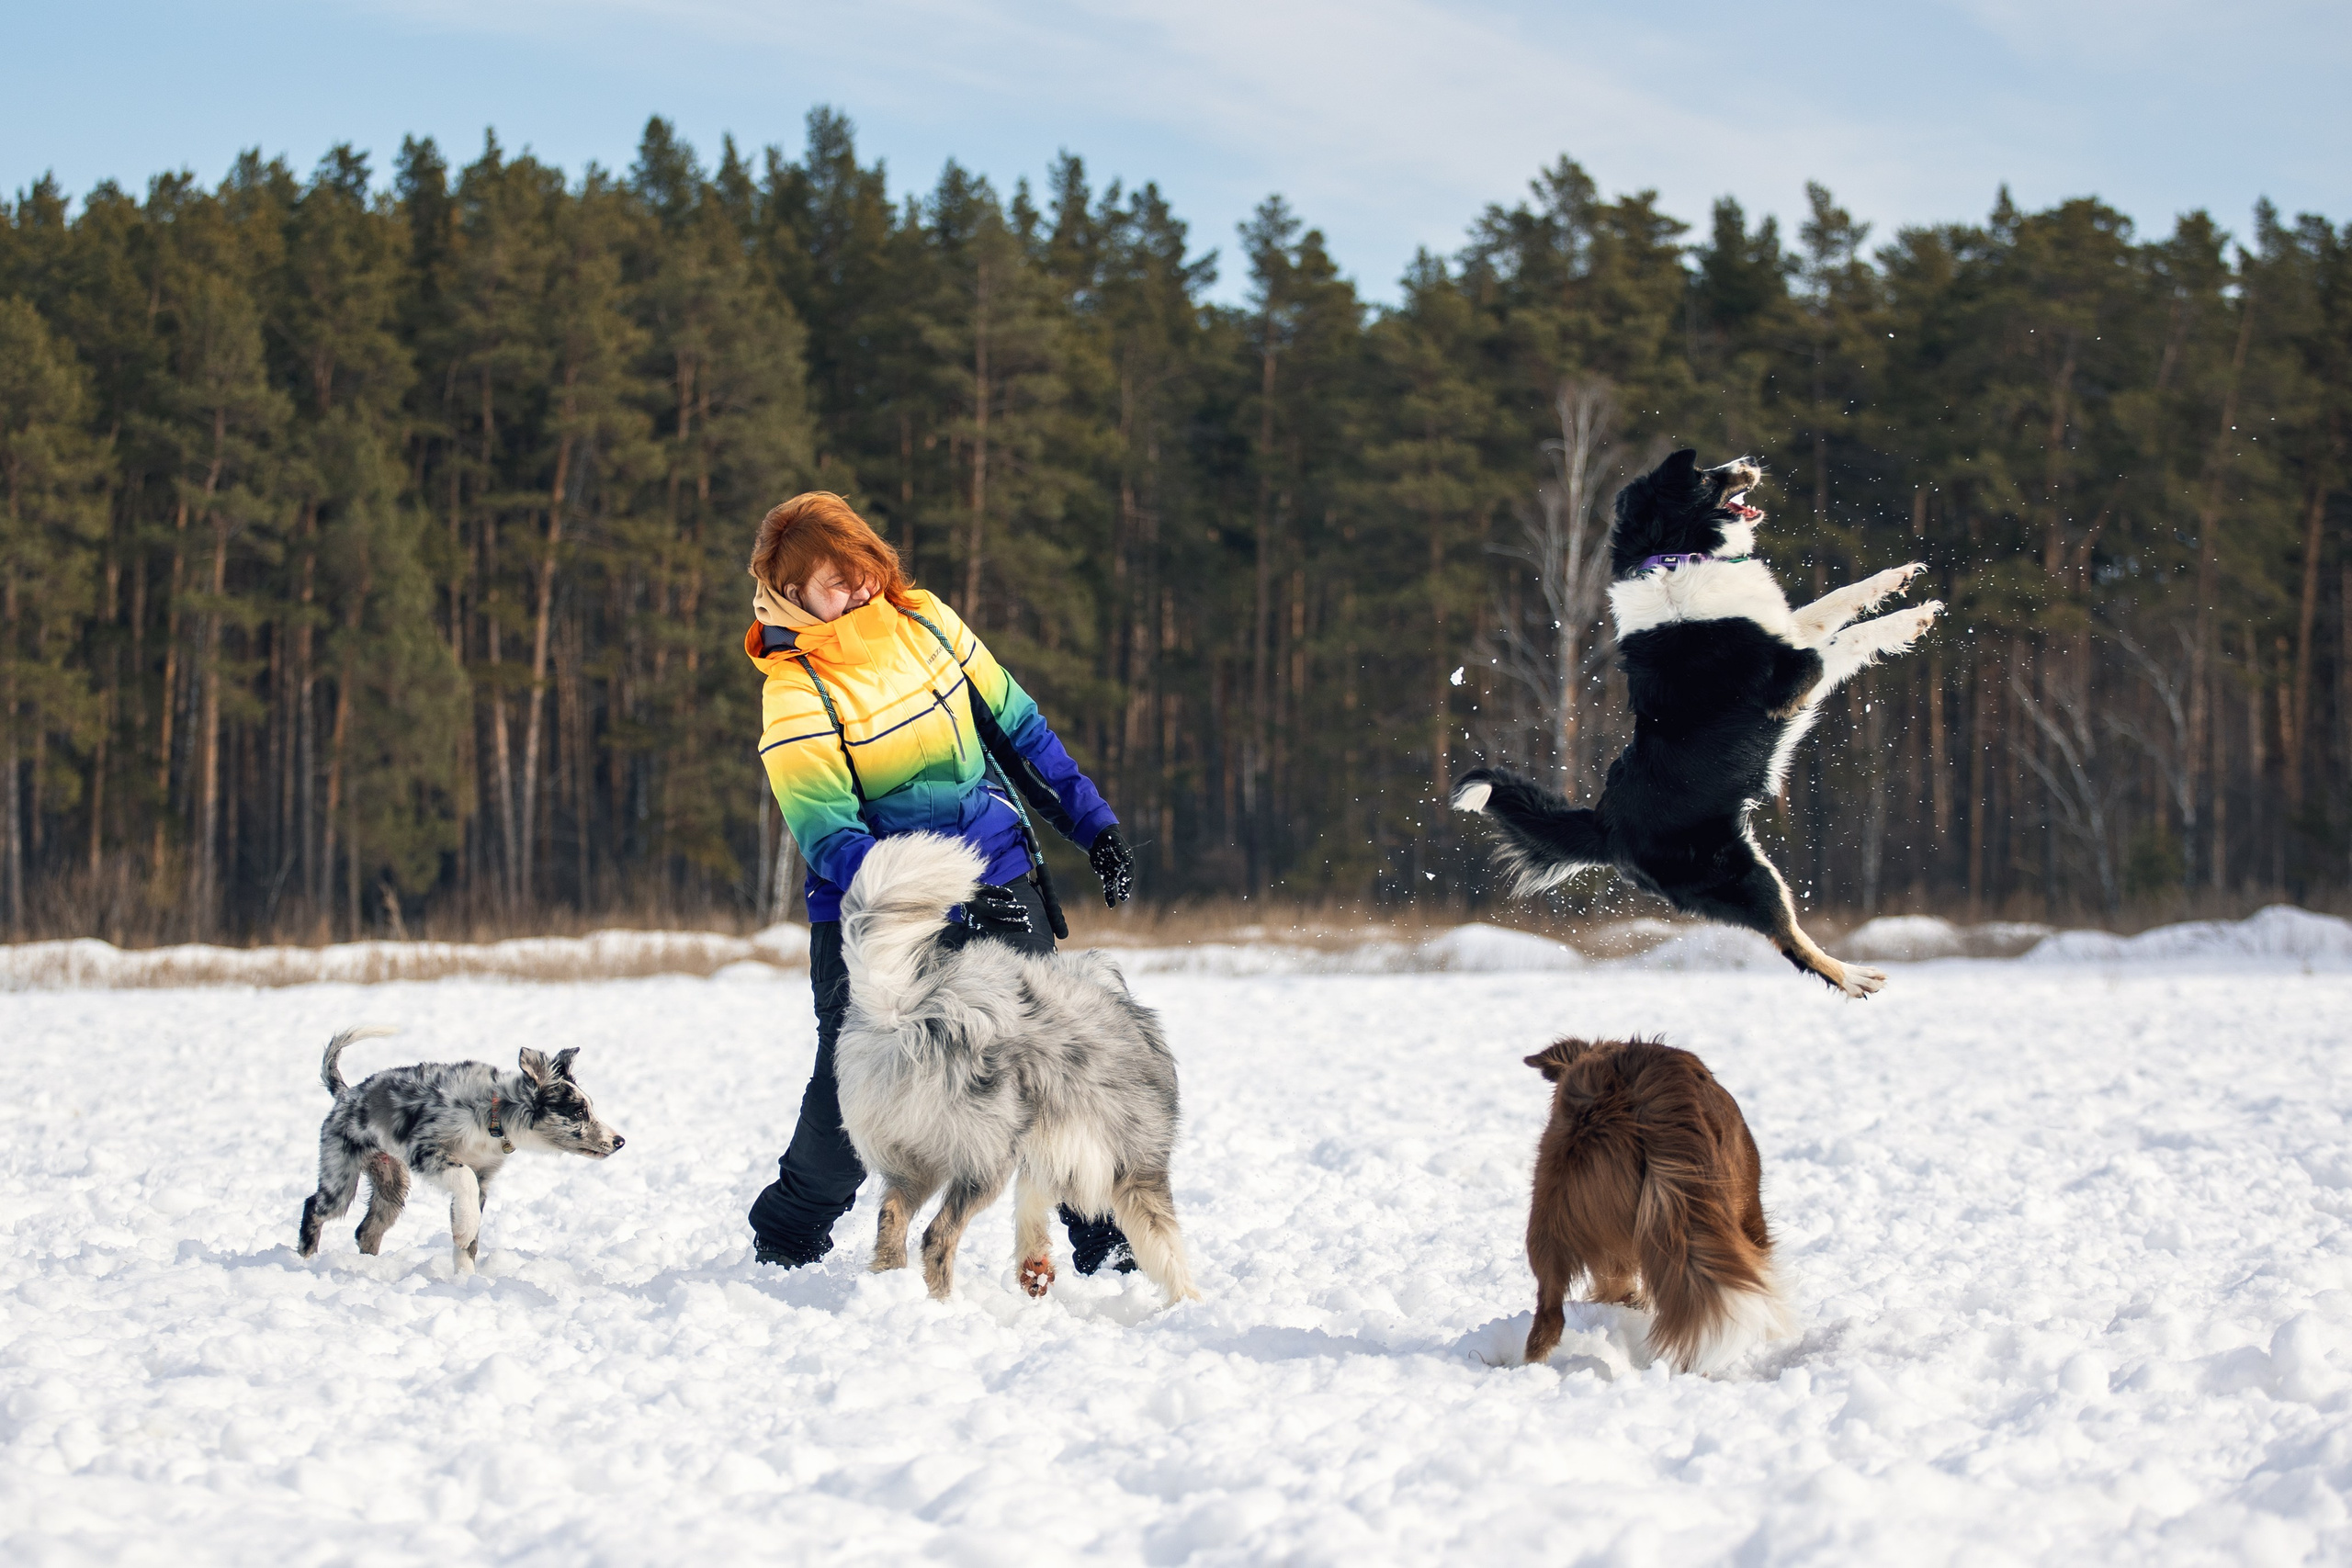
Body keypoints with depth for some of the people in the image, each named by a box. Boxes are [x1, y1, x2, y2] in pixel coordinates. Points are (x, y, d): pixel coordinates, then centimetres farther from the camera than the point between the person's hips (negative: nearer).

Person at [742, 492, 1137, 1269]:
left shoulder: (925, 623, 2)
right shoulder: (795, 695, -14)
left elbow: (1019, 729, 12)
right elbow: (831, 838, -19)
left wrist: (1093, 824, 11)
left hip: (1004, 893, 4)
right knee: (852, 1100, -7)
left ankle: (1110, 1248, 4)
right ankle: (784, 1248, 16)